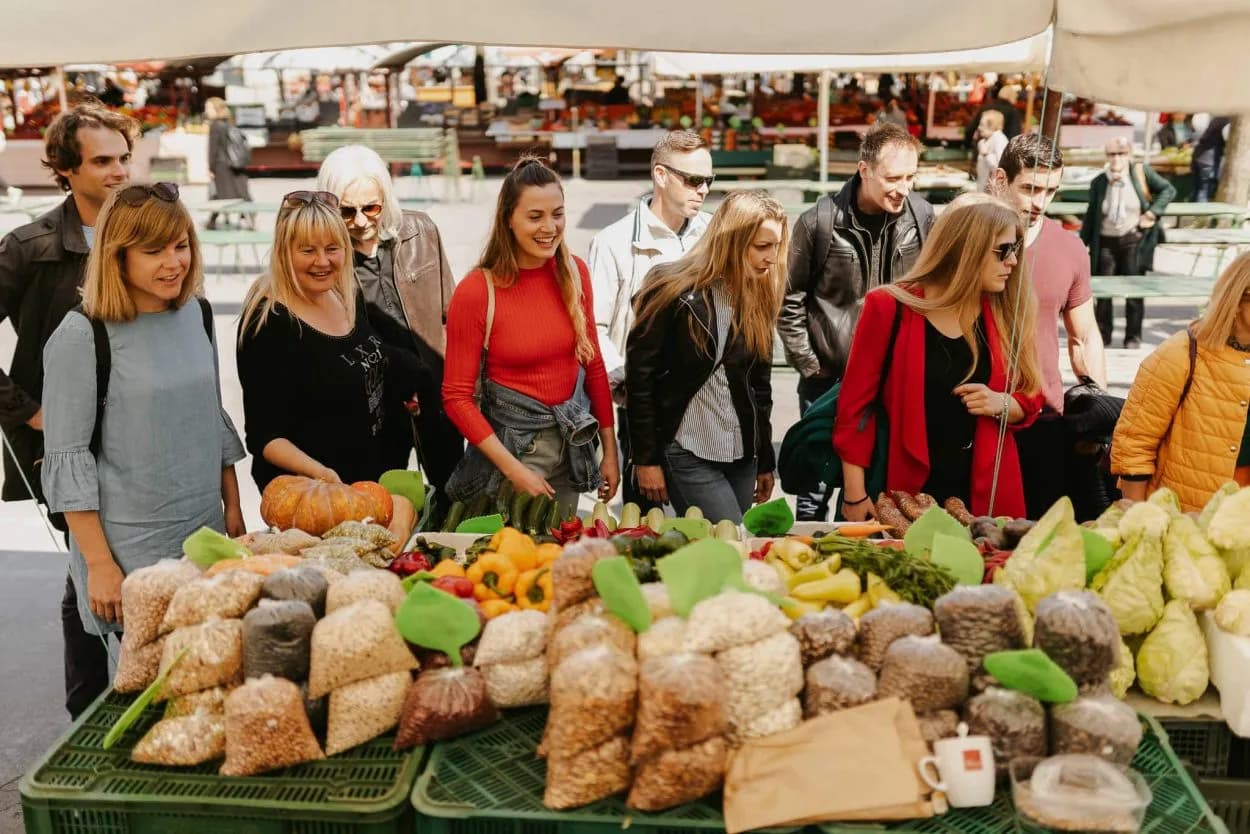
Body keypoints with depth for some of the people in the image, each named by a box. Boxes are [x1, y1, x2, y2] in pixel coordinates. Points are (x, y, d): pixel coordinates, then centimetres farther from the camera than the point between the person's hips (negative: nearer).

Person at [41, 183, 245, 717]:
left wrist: (233, 507, 12)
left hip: (205, 535, 5)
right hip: (129, 548, -5)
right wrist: (98, 563, -13)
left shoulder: (196, 314, 4)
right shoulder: (83, 334, -12)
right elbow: (67, 458, -12)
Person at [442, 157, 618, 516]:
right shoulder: (475, 292, -17)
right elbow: (456, 396, -13)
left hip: (574, 439, 4)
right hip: (513, 439, -4)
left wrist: (610, 451, 5)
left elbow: (592, 363, 5)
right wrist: (515, 470, -17)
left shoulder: (574, 272, -3)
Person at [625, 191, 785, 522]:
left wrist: (766, 461, 15)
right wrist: (646, 459, -9)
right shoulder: (673, 291, -10)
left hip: (742, 456, 6)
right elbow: (640, 377, -9)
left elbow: (760, 383, 13)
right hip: (687, 454, -6)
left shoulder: (759, 295, 7)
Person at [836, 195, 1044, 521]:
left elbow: (1030, 401, 13)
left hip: (986, 494, 4)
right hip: (907, 494, -3)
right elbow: (855, 403, -7)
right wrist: (855, 494, -9)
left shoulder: (1005, 315, 3)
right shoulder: (888, 308, -8)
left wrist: (1001, 403, -11)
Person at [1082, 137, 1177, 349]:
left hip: (1134, 240, -2)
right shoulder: (1099, 183, 3)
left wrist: (1152, 213, -8)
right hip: (1106, 242, 2)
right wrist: (1082, 244, 7)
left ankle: (1133, 336, 11)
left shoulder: (1142, 172, -2)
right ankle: (1102, 334, 14)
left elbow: (1168, 189, 5)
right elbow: (1091, 216, 9)